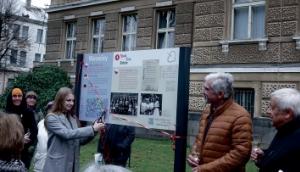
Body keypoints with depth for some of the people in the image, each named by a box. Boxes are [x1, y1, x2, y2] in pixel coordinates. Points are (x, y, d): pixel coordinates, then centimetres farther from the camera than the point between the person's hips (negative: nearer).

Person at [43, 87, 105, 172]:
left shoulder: (73, 118, 8)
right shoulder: (51, 118, -10)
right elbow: (67, 134, -23)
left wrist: (94, 132, -6)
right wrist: (92, 129, -24)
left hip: (73, 164, 6)